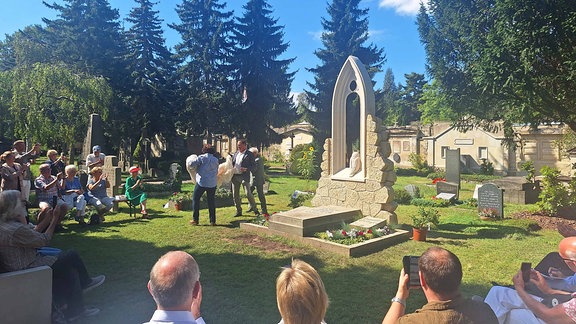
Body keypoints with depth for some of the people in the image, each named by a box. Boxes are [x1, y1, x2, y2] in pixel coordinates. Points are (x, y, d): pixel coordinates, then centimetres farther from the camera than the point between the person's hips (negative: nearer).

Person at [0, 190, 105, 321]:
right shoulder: (17, 230, -29)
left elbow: (32, 233, 10)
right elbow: (44, 240, -18)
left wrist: (47, 219, 7)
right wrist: (55, 220, -8)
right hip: (29, 271, -10)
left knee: (70, 270, 11)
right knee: (72, 256, 1)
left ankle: (76, 309, 19)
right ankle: (85, 283, 23)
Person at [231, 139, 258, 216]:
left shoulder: (249, 154, -2)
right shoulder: (236, 153, 15)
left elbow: (253, 165, -5)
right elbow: (232, 162, 19)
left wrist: (246, 169, -21)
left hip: (244, 176, -6)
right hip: (235, 176, 6)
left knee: (248, 194, -8)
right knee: (235, 195, 8)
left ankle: (254, 208, 11)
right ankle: (238, 211, 20)